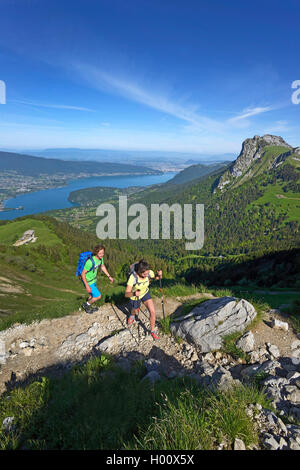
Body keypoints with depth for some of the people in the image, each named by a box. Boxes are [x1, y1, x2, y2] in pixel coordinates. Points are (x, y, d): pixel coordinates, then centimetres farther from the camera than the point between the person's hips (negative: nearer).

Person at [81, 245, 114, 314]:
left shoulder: (100, 258, -11)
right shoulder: (90, 261, -36)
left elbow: (102, 266, 10)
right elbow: (83, 274, -28)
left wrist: (109, 276, 10)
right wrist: (87, 286, -27)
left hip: (93, 279, 8)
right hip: (88, 282, -8)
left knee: (92, 295, 26)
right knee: (98, 296, -1)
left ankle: (88, 307, 50)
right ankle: (86, 305, 23)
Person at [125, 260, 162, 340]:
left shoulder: (149, 273, -28)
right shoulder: (133, 277, -39)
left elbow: (156, 277, -5)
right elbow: (126, 294, -37)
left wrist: (159, 274, -29)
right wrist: (134, 293, -58)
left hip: (145, 293, 2)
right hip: (134, 297, -2)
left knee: (153, 312, -12)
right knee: (135, 312, 24)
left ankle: (152, 331, 12)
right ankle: (132, 315, 64)